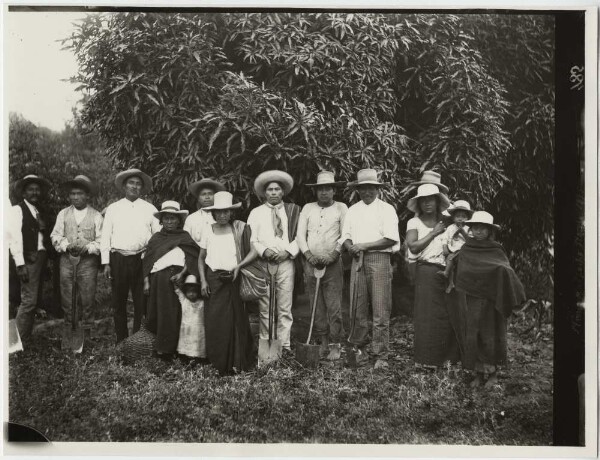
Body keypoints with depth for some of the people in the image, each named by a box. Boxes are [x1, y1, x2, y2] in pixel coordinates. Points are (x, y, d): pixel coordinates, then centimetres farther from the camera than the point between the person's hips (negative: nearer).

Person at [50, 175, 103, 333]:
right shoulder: (63, 214, 10)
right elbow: (55, 236, 7)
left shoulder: (96, 216, 3)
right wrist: (67, 245, -10)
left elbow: (101, 241, -1)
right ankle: (68, 326, 17)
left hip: (89, 261, -2)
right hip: (66, 259, 2)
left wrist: (87, 247, -16)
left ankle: (87, 325, 12)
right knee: (67, 297, 5)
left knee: (88, 297, 0)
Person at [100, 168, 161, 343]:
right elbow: (105, 236, 8)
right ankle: (121, 340, 18)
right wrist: (106, 263, 0)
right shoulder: (113, 208, 10)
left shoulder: (150, 209, 8)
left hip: (142, 259, -1)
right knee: (119, 302, 7)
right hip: (118, 259, 1)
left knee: (141, 302, 0)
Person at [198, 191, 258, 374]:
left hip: (233, 278, -2)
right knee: (215, 321, 0)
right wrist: (203, 281, 3)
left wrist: (239, 266, -16)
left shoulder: (239, 229, 1)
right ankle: (219, 362, 11)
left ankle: (236, 362, 9)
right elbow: (201, 258, 13)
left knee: (235, 320, -1)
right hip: (213, 279, 2)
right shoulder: (208, 231, 7)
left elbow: (254, 251, -4)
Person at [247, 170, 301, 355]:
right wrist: (264, 251, -11)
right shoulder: (256, 212, 13)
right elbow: (251, 239, 6)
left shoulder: (293, 210, 13)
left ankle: (284, 345, 5)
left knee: (285, 308, -1)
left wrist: (288, 251, -8)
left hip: (286, 262, 0)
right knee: (264, 308, 0)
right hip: (263, 262, 0)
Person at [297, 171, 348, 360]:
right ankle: (322, 342, 12)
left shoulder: (341, 208, 6)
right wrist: (308, 254, -5)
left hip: (333, 263, -2)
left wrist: (335, 253, -11)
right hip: (311, 262, 3)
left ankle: (335, 344, 2)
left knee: (334, 305, -6)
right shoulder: (308, 208, 13)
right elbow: (300, 233, 8)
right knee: (316, 305, 4)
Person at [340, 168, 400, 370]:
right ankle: (359, 349, 16)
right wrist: (351, 247, -9)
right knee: (357, 309, 4)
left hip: (379, 259, -4)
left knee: (381, 311, -3)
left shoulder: (386, 209, 2)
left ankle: (381, 356, 4)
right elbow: (345, 236, 14)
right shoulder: (352, 210, 16)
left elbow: (391, 239, -8)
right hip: (358, 261, 4)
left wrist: (364, 246, -11)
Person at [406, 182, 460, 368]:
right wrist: (434, 232, -8)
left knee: (449, 314, 1)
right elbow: (413, 247, -12)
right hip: (427, 271, -2)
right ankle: (428, 359, 8)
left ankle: (448, 356, 15)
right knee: (428, 315, -2)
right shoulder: (414, 222, 4)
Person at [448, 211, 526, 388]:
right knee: (471, 336, 4)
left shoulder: (496, 250, -1)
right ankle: (478, 372, 16)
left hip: (490, 302, -2)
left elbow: (505, 270, -14)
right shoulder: (465, 249, 5)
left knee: (490, 336, 3)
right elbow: (460, 274, 10)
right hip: (469, 302, 2)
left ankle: (493, 373, 17)